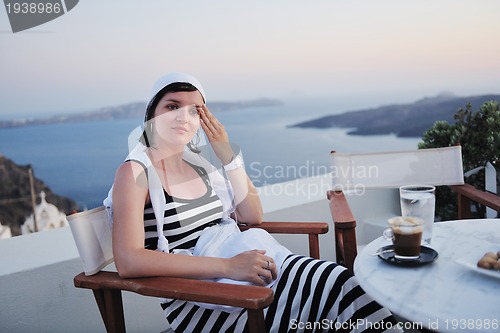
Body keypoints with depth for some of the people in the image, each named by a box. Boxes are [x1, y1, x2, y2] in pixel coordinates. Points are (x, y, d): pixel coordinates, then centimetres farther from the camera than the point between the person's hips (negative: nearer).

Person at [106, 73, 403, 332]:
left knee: (345, 284, -15)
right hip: (199, 300, -6)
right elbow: (128, 261, -22)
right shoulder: (135, 172, -7)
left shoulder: (197, 161, 11)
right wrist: (228, 266, -26)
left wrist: (227, 154, 1)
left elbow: (253, 216, 12)